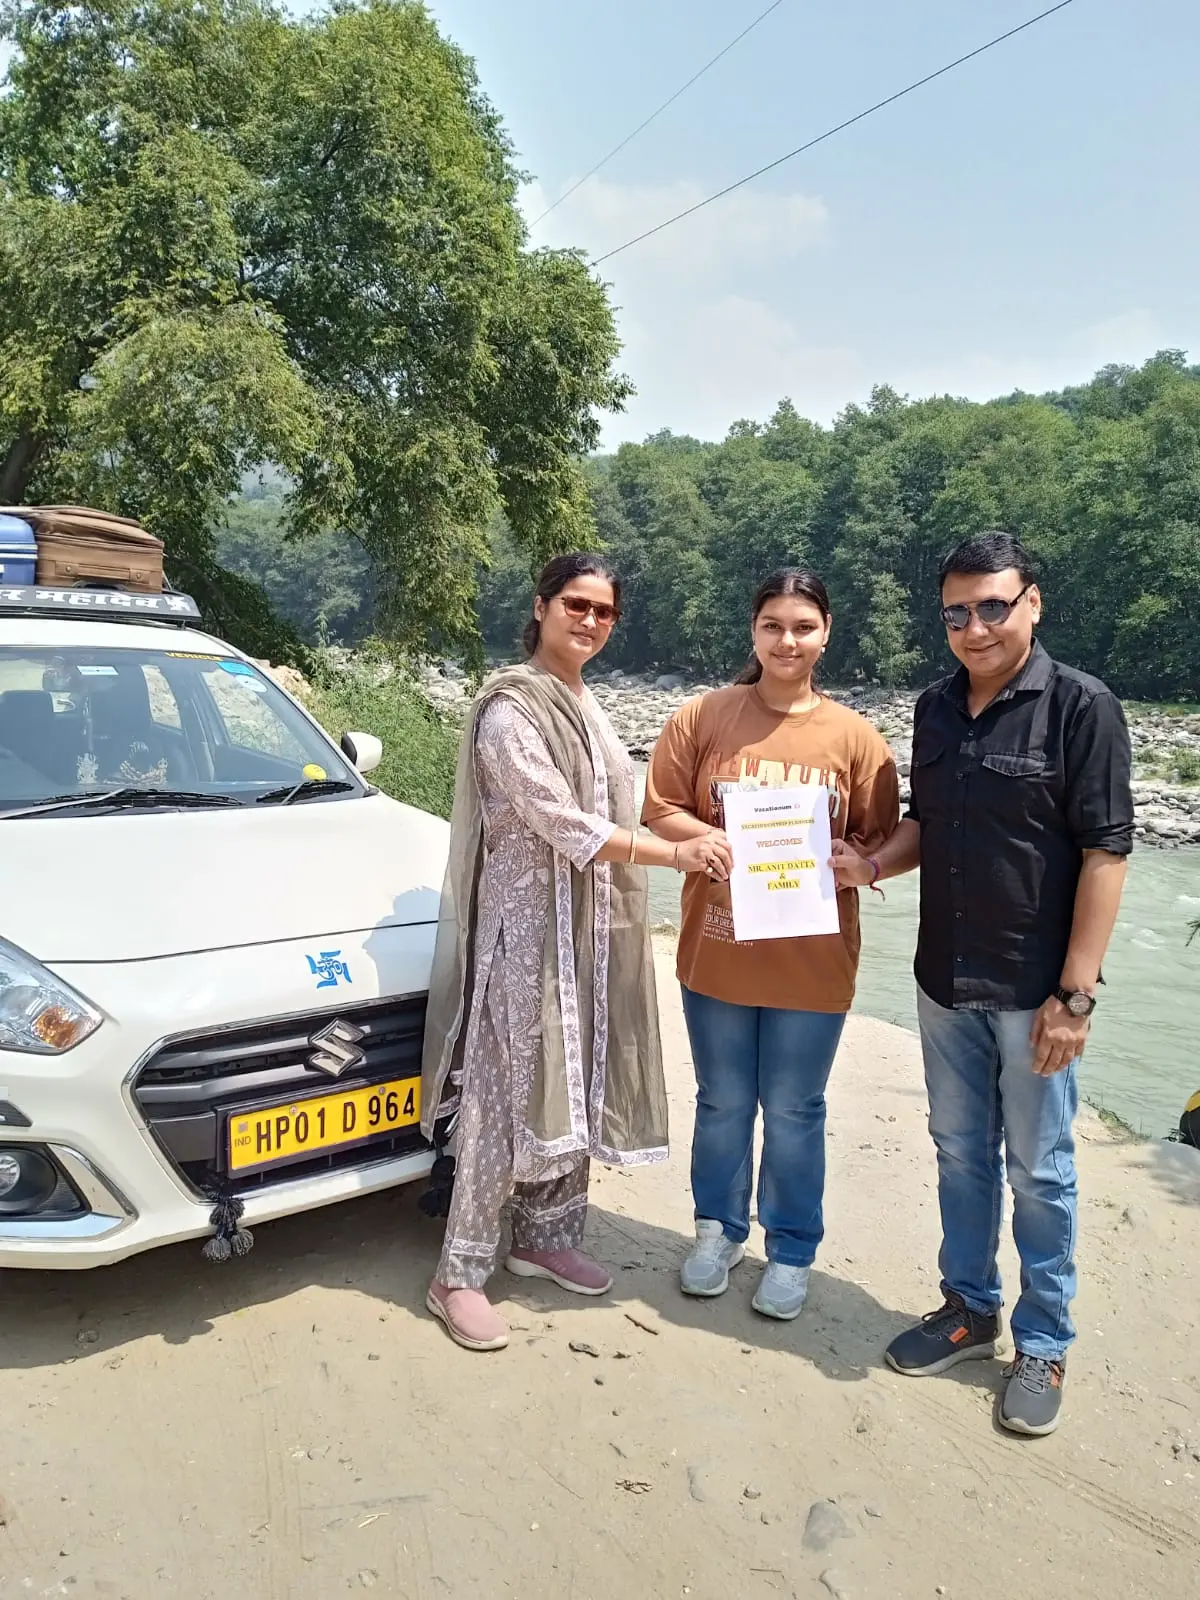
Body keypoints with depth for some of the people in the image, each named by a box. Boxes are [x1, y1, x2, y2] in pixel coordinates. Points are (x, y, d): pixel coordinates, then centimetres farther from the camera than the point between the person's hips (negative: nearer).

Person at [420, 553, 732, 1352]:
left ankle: (544, 1238, 29)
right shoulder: (511, 708, -13)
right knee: (507, 1091, -5)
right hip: (526, 920, -8)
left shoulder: (588, 707, 13)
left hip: (590, 923, 8)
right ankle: (461, 1273, 7)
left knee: (575, 1085, 13)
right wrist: (674, 853, -26)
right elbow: (561, 821, -22)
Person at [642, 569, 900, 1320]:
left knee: (795, 1113, 12)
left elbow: (881, 843, 1)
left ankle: (793, 1251, 32)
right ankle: (719, 1230, 38)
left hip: (813, 962, 0)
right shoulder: (703, 717, -2)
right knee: (723, 1105, 17)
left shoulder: (854, 736, -2)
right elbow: (660, 812, -2)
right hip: (718, 951, 1)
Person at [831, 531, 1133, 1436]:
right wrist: (871, 863, -6)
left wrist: (1075, 995, -17)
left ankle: (1043, 1345, 28)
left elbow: (1106, 853, -14)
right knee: (961, 1155, 18)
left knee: (1039, 1173, 9)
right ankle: (969, 1309, 37)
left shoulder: (1081, 707, -12)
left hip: (1034, 990, -5)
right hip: (945, 983, 5)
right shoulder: (937, 709, 6)